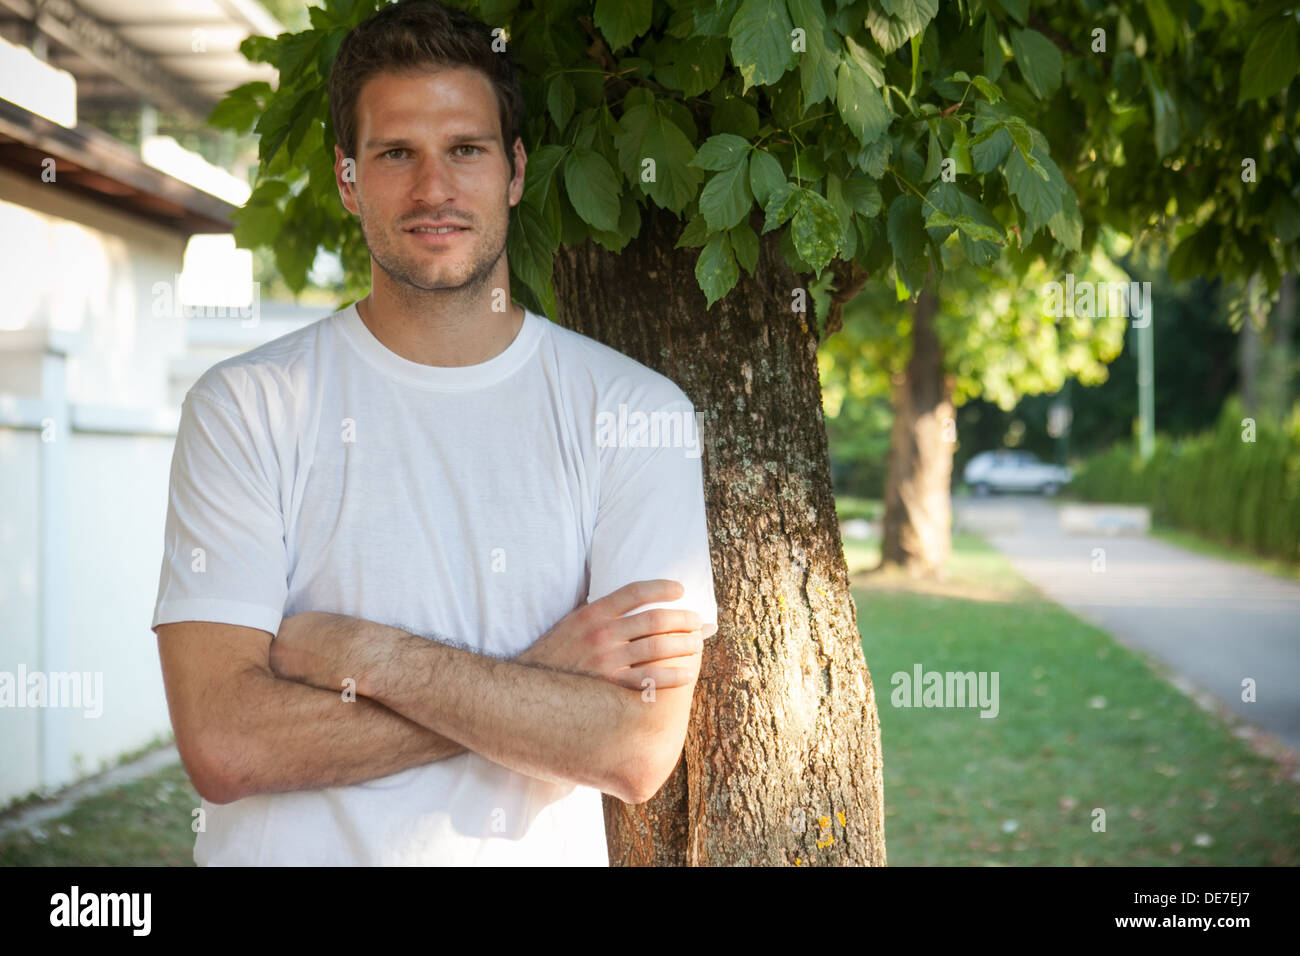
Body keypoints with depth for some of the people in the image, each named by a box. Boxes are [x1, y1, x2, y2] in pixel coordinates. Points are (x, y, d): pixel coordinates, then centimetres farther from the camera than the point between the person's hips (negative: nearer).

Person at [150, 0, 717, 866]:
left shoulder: (639, 413, -1)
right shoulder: (244, 406, -1)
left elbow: (639, 753, -10)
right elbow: (221, 745, -12)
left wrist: (368, 654, -13)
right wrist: (539, 681, -13)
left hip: (535, 854, 1)